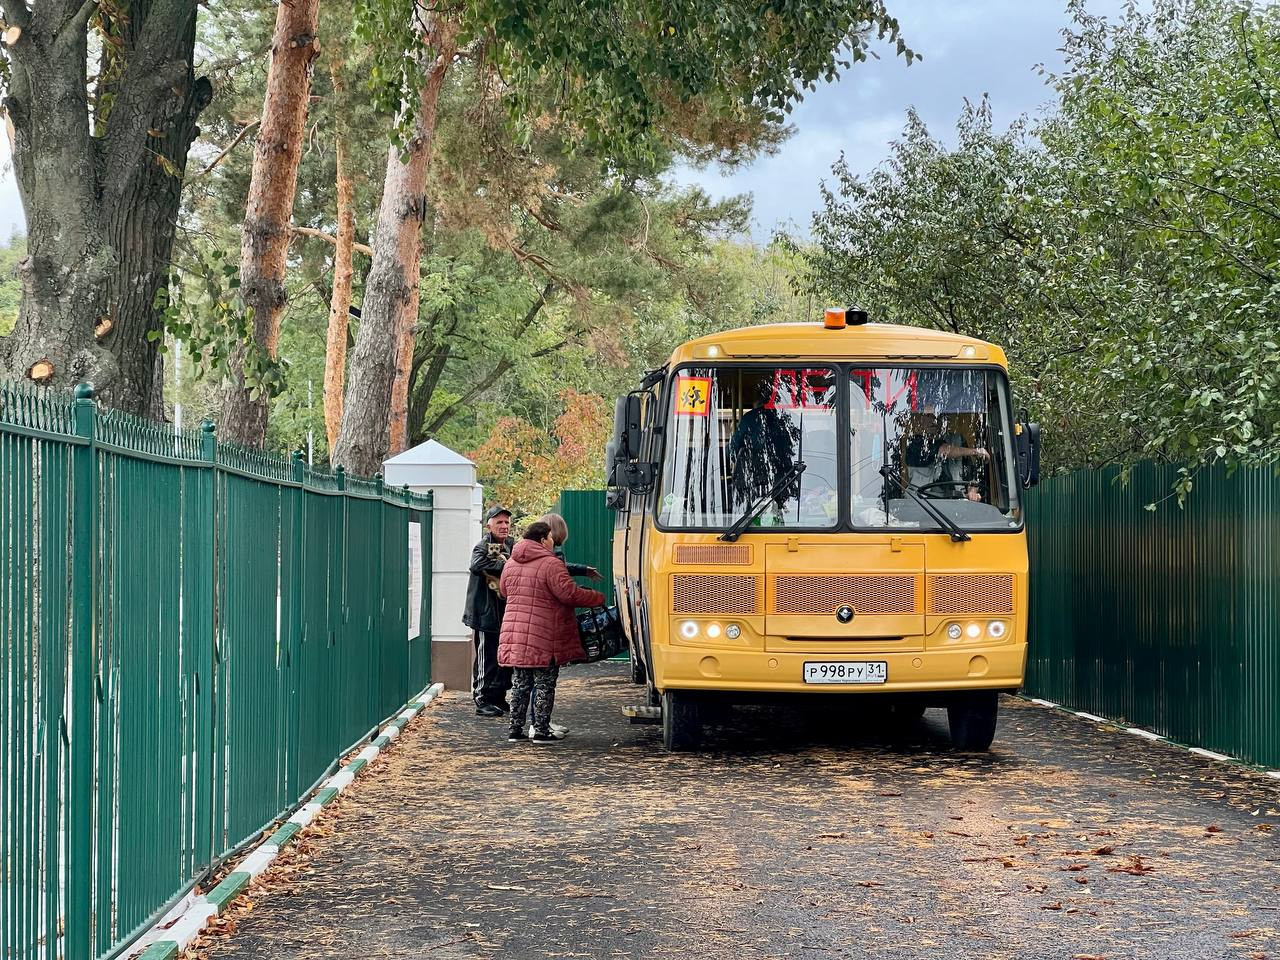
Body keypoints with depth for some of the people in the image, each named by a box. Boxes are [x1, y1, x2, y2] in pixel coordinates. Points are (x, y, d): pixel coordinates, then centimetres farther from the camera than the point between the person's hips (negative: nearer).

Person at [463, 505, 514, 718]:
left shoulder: (511, 546, 12)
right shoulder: (483, 547, -9)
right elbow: (477, 565, -30)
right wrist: (506, 567, -27)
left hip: (507, 613, 7)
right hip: (487, 613, -7)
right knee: (487, 658, -5)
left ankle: (499, 698, 22)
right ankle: (483, 700, 0)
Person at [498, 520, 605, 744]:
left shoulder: (510, 564, 11)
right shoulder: (551, 564, -13)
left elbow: (504, 592, 23)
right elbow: (569, 593, -18)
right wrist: (598, 598, -5)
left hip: (514, 636, 7)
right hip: (543, 637, -7)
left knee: (520, 683, 13)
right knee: (544, 684, 2)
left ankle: (515, 730, 15)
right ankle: (541, 730, 3)